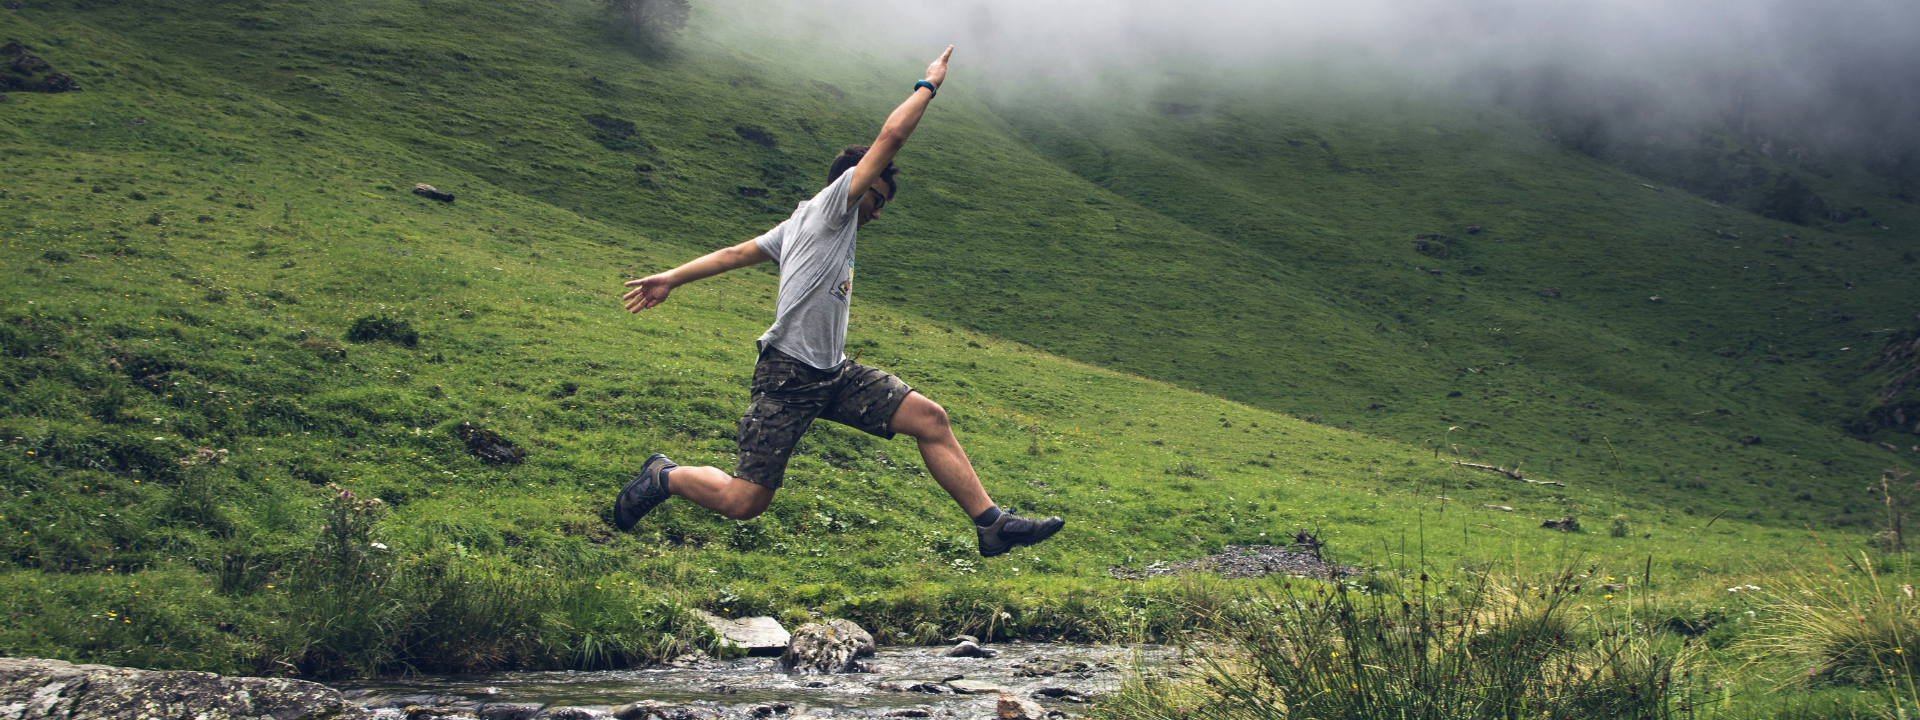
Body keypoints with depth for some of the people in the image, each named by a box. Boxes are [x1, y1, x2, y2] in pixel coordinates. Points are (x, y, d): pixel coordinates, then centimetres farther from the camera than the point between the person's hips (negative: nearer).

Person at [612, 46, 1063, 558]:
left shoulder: (803, 225, 23)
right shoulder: (827, 207, -3)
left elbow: (737, 252, 18)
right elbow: (890, 136, -8)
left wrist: (672, 278, 17)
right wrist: (928, 86, 3)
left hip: (834, 376, 10)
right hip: (788, 378, -10)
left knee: (929, 418, -6)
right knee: (742, 502, -9)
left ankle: (991, 524, -7)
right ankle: (663, 477, 19)